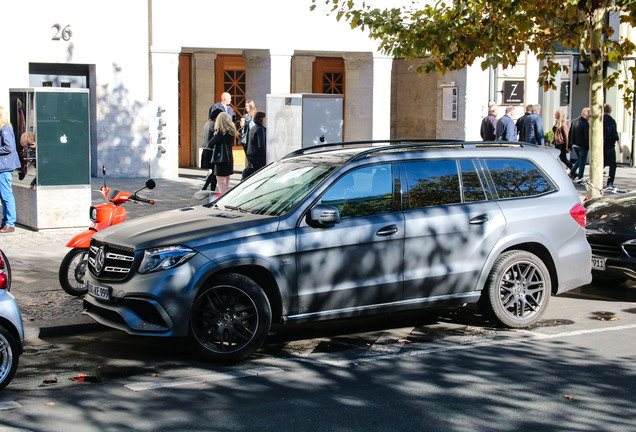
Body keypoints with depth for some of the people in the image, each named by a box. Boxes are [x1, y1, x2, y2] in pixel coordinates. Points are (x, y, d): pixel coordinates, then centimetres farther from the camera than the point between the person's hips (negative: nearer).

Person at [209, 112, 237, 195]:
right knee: (226, 185, 15)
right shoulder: (231, 131, 7)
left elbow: (210, 144, -11)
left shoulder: (221, 132, -14)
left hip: (221, 160, -8)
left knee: (221, 185, -3)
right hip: (229, 159, 8)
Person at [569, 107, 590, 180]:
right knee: (582, 161, 4)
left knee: (579, 159, 25)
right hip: (582, 145, -7)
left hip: (575, 145, 7)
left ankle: (572, 172, 12)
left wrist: (570, 145, 17)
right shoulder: (585, 123, -19)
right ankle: (580, 178, 7)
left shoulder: (574, 121, 5)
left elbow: (570, 134, 11)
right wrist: (589, 146, -11)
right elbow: (587, 137, -19)